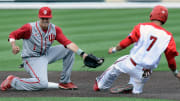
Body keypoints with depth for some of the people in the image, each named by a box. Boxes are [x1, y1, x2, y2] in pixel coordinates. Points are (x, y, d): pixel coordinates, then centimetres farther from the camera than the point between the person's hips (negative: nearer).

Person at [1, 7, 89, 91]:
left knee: (69, 49, -1)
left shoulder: (55, 29, -4)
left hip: (46, 55, 7)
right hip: (32, 59, -7)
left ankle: (65, 82, 4)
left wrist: (81, 53, -28)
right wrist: (13, 45, -29)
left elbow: (68, 43, -15)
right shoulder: (29, 28, -16)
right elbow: (13, 35, -8)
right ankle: (12, 81, -10)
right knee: (42, 84, -29)